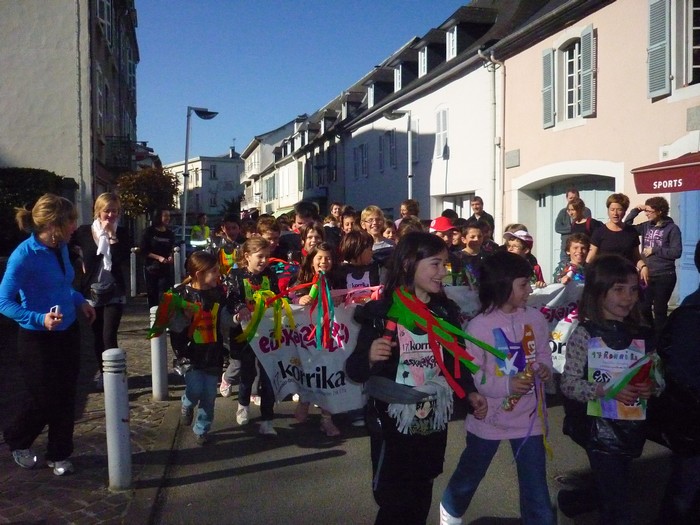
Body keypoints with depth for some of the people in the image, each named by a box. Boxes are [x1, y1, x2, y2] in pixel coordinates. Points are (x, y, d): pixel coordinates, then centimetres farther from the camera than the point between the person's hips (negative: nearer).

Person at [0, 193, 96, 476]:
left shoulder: (61, 248, -1)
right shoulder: (24, 256, -22)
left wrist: (80, 301, 3)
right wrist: (39, 319, -30)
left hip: (68, 333, 6)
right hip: (38, 339, -6)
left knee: (65, 398, 13)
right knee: (44, 400, 9)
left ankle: (58, 455, 32)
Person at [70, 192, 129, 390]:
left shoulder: (121, 233, -2)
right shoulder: (84, 231, -3)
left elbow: (123, 258, -17)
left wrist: (112, 235, -19)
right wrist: (80, 263, 1)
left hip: (115, 292, -2)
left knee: (109, 335, -11)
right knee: (97, 335, 15)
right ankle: (102, 370, 33)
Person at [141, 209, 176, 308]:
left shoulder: (170, 233, 7)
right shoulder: (149, 231, -3)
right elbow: (144, 250, -5)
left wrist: (171, 257, -3)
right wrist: (158, 257, -15)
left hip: (166, 269, 2)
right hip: (151, 268, -1)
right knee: (152, 295, 6)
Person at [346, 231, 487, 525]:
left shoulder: (446, 311, 2)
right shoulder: (381, 313, -13)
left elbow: (455, 361, 11)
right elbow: (354, 371, -11)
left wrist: (470, 392, -5)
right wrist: (370, 359, -31)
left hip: (434, 422, 5)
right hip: (393, 424, -4)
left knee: (421, 498, 18)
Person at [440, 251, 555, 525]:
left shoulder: (535, 318, -5)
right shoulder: (479, 326, -19)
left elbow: (543, 353, 9)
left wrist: (544, 368, -12)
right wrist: (507, 385, -26)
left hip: (529, 416, 3)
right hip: (490, 416, -2)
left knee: (535, 483, 8)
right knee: (470, 472, 21)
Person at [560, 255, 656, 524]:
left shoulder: (643, 336, 1)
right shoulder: (584, 335, -12)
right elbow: (569, 384, -13)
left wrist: (650, 388, -12)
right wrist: (607, 389, -25)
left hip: (633, 428, 5)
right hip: (600, 428, -5)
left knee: (613, 491, 20)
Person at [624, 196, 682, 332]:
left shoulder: (672, 228, -9)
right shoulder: (646, 226, 5)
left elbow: (676, 252, -13)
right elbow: (627, 227, 10)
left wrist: (654, 250, -13)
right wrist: (635, 210, 0)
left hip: (664, 276, -5)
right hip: (646, 274, 5)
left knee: (659, 309, 6)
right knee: (643, 308, 10)